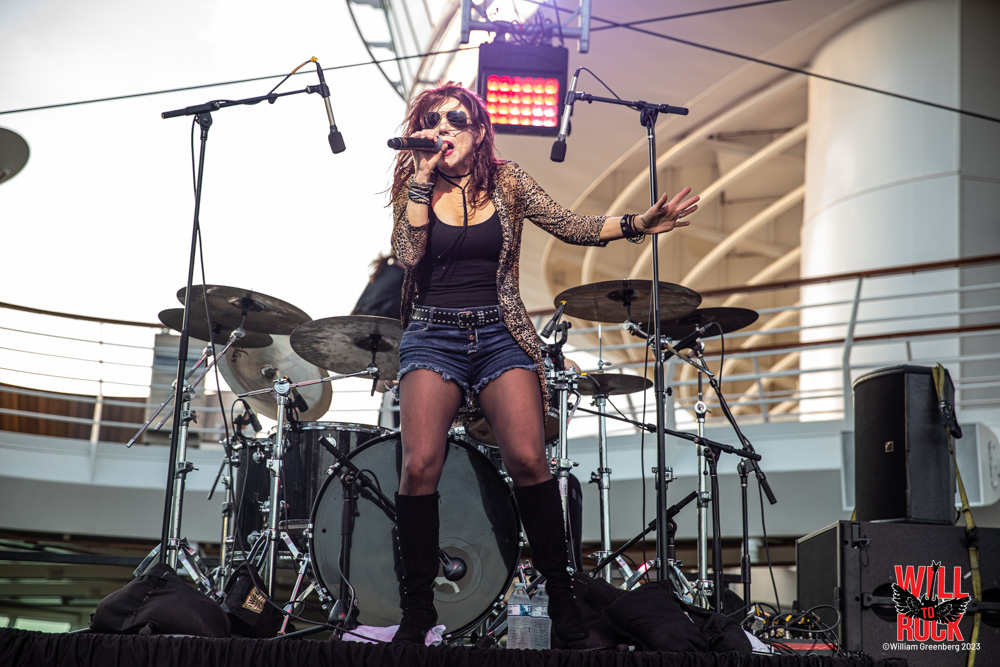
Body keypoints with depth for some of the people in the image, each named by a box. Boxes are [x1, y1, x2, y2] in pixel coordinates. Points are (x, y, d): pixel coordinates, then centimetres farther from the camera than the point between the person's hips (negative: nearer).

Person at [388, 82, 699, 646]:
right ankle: (417, 609, -3)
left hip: (499, 332, 0)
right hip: (433, 334, 0)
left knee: (528, 459, -19)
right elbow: (408, 254, -9)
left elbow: (569, 226, 6)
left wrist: (638, 225, -7)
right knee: (420, 465, -18)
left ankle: (562, 598, -4)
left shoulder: (506, 181, 10)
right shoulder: (414, 188, 7)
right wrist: (422, 178, -9)